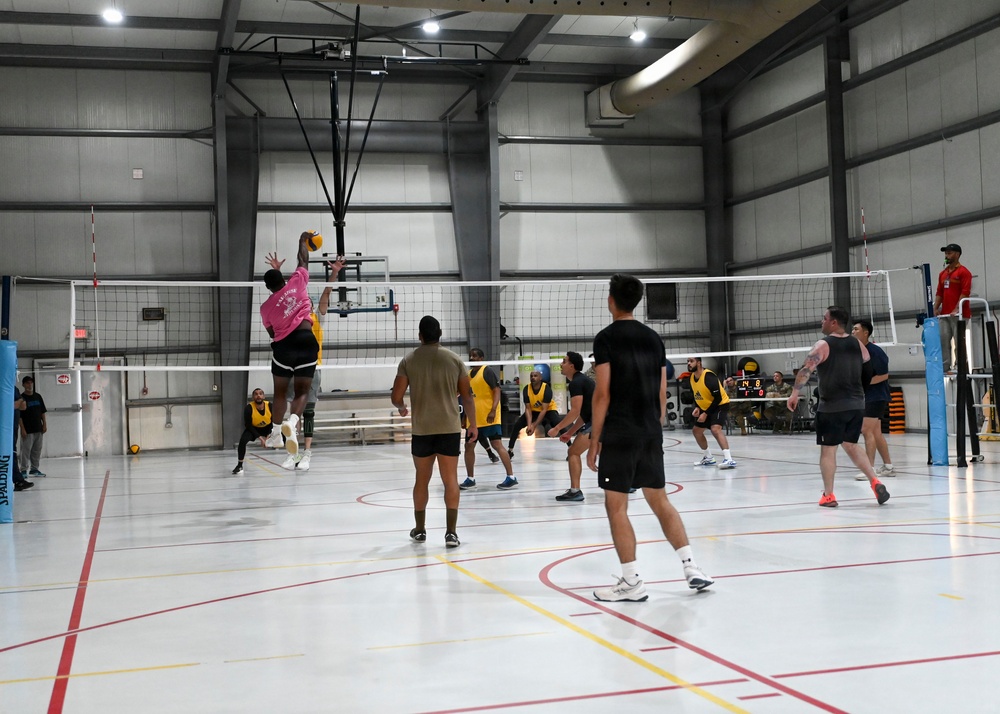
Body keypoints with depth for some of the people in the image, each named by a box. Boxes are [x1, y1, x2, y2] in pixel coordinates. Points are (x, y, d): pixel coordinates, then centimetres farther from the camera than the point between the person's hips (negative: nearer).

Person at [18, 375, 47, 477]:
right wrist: (22, 429, -14)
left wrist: (44, 424, 7)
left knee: (37, 450, 11)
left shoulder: (38, 396, 9)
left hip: (38, 429, 5)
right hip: (27, 430, -5)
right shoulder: (21, 398, -7)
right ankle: (24, 470, 3)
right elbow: (19, 415, -10)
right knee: (26, 450, -4)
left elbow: (42, 412, 14)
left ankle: (34, 468, 21)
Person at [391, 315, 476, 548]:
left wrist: (402, 407, 21)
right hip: (450, 428, -1)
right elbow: (467, 396, 3)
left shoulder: (408, 361, -1)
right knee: (450, 479, 0)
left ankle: (420, 529, 26)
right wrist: (472, 424, 13)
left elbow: (396, 397, -2)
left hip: (421, 429, 1)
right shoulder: (454, 359, 1)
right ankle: (451, 531, -6)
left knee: (422, 479, 14)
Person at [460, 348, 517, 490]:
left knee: (497, 445, -10)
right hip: (473, 418, 8)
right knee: (469, 446, 9)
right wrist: (465, 416, 20)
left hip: (488, 417, -8)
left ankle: (511, 478, -7)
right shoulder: (468, 374, 14)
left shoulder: (487, 371, -8)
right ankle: (470, 479, 20)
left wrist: (493, 410, -25)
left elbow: (497, 391, -14)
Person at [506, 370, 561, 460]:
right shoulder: (526, 389, -21)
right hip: (533, 410, 3)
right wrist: (529, 425, -32)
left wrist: (534, 425, -33)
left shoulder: (547, 388, -29)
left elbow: (544, 410, -29)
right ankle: (510, 450, 0)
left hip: (549, 409, -3)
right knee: (516, 425, -12)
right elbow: (528, 409, -18)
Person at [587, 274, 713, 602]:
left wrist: (594, 440, -7)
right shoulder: (653, 338, 11)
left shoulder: (606, 338, -7)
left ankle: (632, 582, 2)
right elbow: (662, 394, 12)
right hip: (651, 433, 6)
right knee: (660, 501, 15)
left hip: (618, 435, -6)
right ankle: (691, 566, 12)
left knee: (616, 507, 1)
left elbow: (603, 393, -11)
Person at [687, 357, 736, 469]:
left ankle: (729, 459, -37)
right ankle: (708, 458, 31)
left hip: (720, 405, -9)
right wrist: (697, 408, -3)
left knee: (715, 429, -30)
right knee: (696, 430, 15)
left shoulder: (709, 376, -26)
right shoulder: (692, 377, -1)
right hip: (705, 407, 9)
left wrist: (706, 414, -24)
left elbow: (718, 398, -25)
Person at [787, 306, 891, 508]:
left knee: (828, 449, 4)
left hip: (832, 406, -6)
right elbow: (867, 359, 28)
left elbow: (806, 370, -16)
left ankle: (828, 496, 8)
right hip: (857, 404, 6)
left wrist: (795, 393, -8)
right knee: (851, 445, 20)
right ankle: (875, 482, 9)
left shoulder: (823, 345, -9)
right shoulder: (857, 344, 8)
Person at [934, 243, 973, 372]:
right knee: (943, 340, 0)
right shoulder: (943, 274, 18)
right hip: (944, 314, 7)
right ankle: (945, 367, 1)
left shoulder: (963, 272, -4)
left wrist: (956, 309, -22)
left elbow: (965, 292, -13)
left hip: (958, 314, -7)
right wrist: (936, 309, 5)